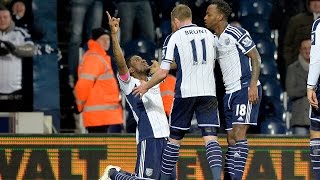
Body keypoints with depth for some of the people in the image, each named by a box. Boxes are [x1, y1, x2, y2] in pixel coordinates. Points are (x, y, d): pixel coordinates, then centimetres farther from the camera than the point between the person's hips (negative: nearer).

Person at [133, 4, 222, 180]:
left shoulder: (174, 38, -1)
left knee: (175, 138, 10)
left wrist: (146, 86, 13)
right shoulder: (209, 34, 12)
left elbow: (162, 73, -5)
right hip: (208, 92, 2)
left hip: (185, 93, -2)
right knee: (210, 138, -5)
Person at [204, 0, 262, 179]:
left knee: (239, 133, -16)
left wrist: (253, 85, -20)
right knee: (231, 137, 6)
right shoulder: (216, 40, 17)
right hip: (230, 92, 9)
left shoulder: (236, 33, -8)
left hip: (246, 90, -8)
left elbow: (256, 57, -11)